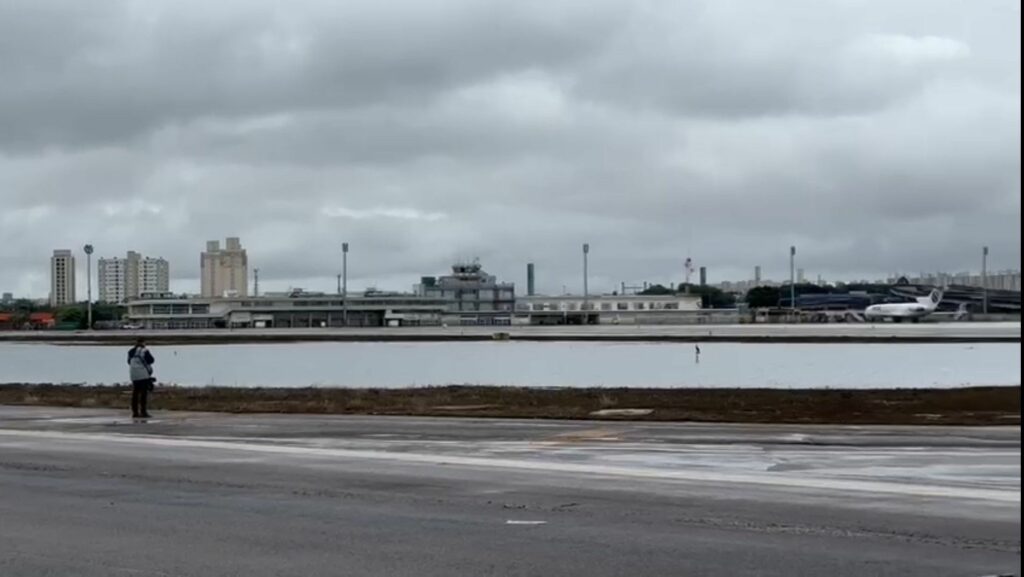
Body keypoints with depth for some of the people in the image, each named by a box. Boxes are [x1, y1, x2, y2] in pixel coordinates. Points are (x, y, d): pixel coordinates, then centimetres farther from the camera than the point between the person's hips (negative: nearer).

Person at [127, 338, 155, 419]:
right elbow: (151, 360, -5)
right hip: (143, 375, -6)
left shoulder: (131, 352, 10)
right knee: (144, 393, -3)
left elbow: (129, 362, 19)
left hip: (133, 375, 6)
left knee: (135, 393, 9)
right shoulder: (144, 351, -8)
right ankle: (143, 411, -7)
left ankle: (135, 412, 11)